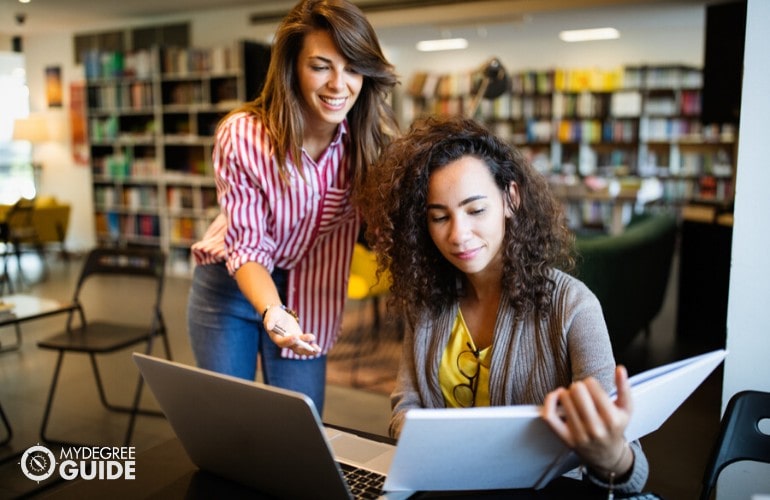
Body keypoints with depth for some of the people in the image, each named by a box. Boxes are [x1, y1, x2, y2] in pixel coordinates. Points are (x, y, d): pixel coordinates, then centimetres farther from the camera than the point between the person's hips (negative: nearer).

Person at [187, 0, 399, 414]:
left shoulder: (372, 138, -18)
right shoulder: (243, 135, -25)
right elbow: (247, 246, -22)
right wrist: (274, 313, -40)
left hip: (308, 293, 2)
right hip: (231, 286, -2)